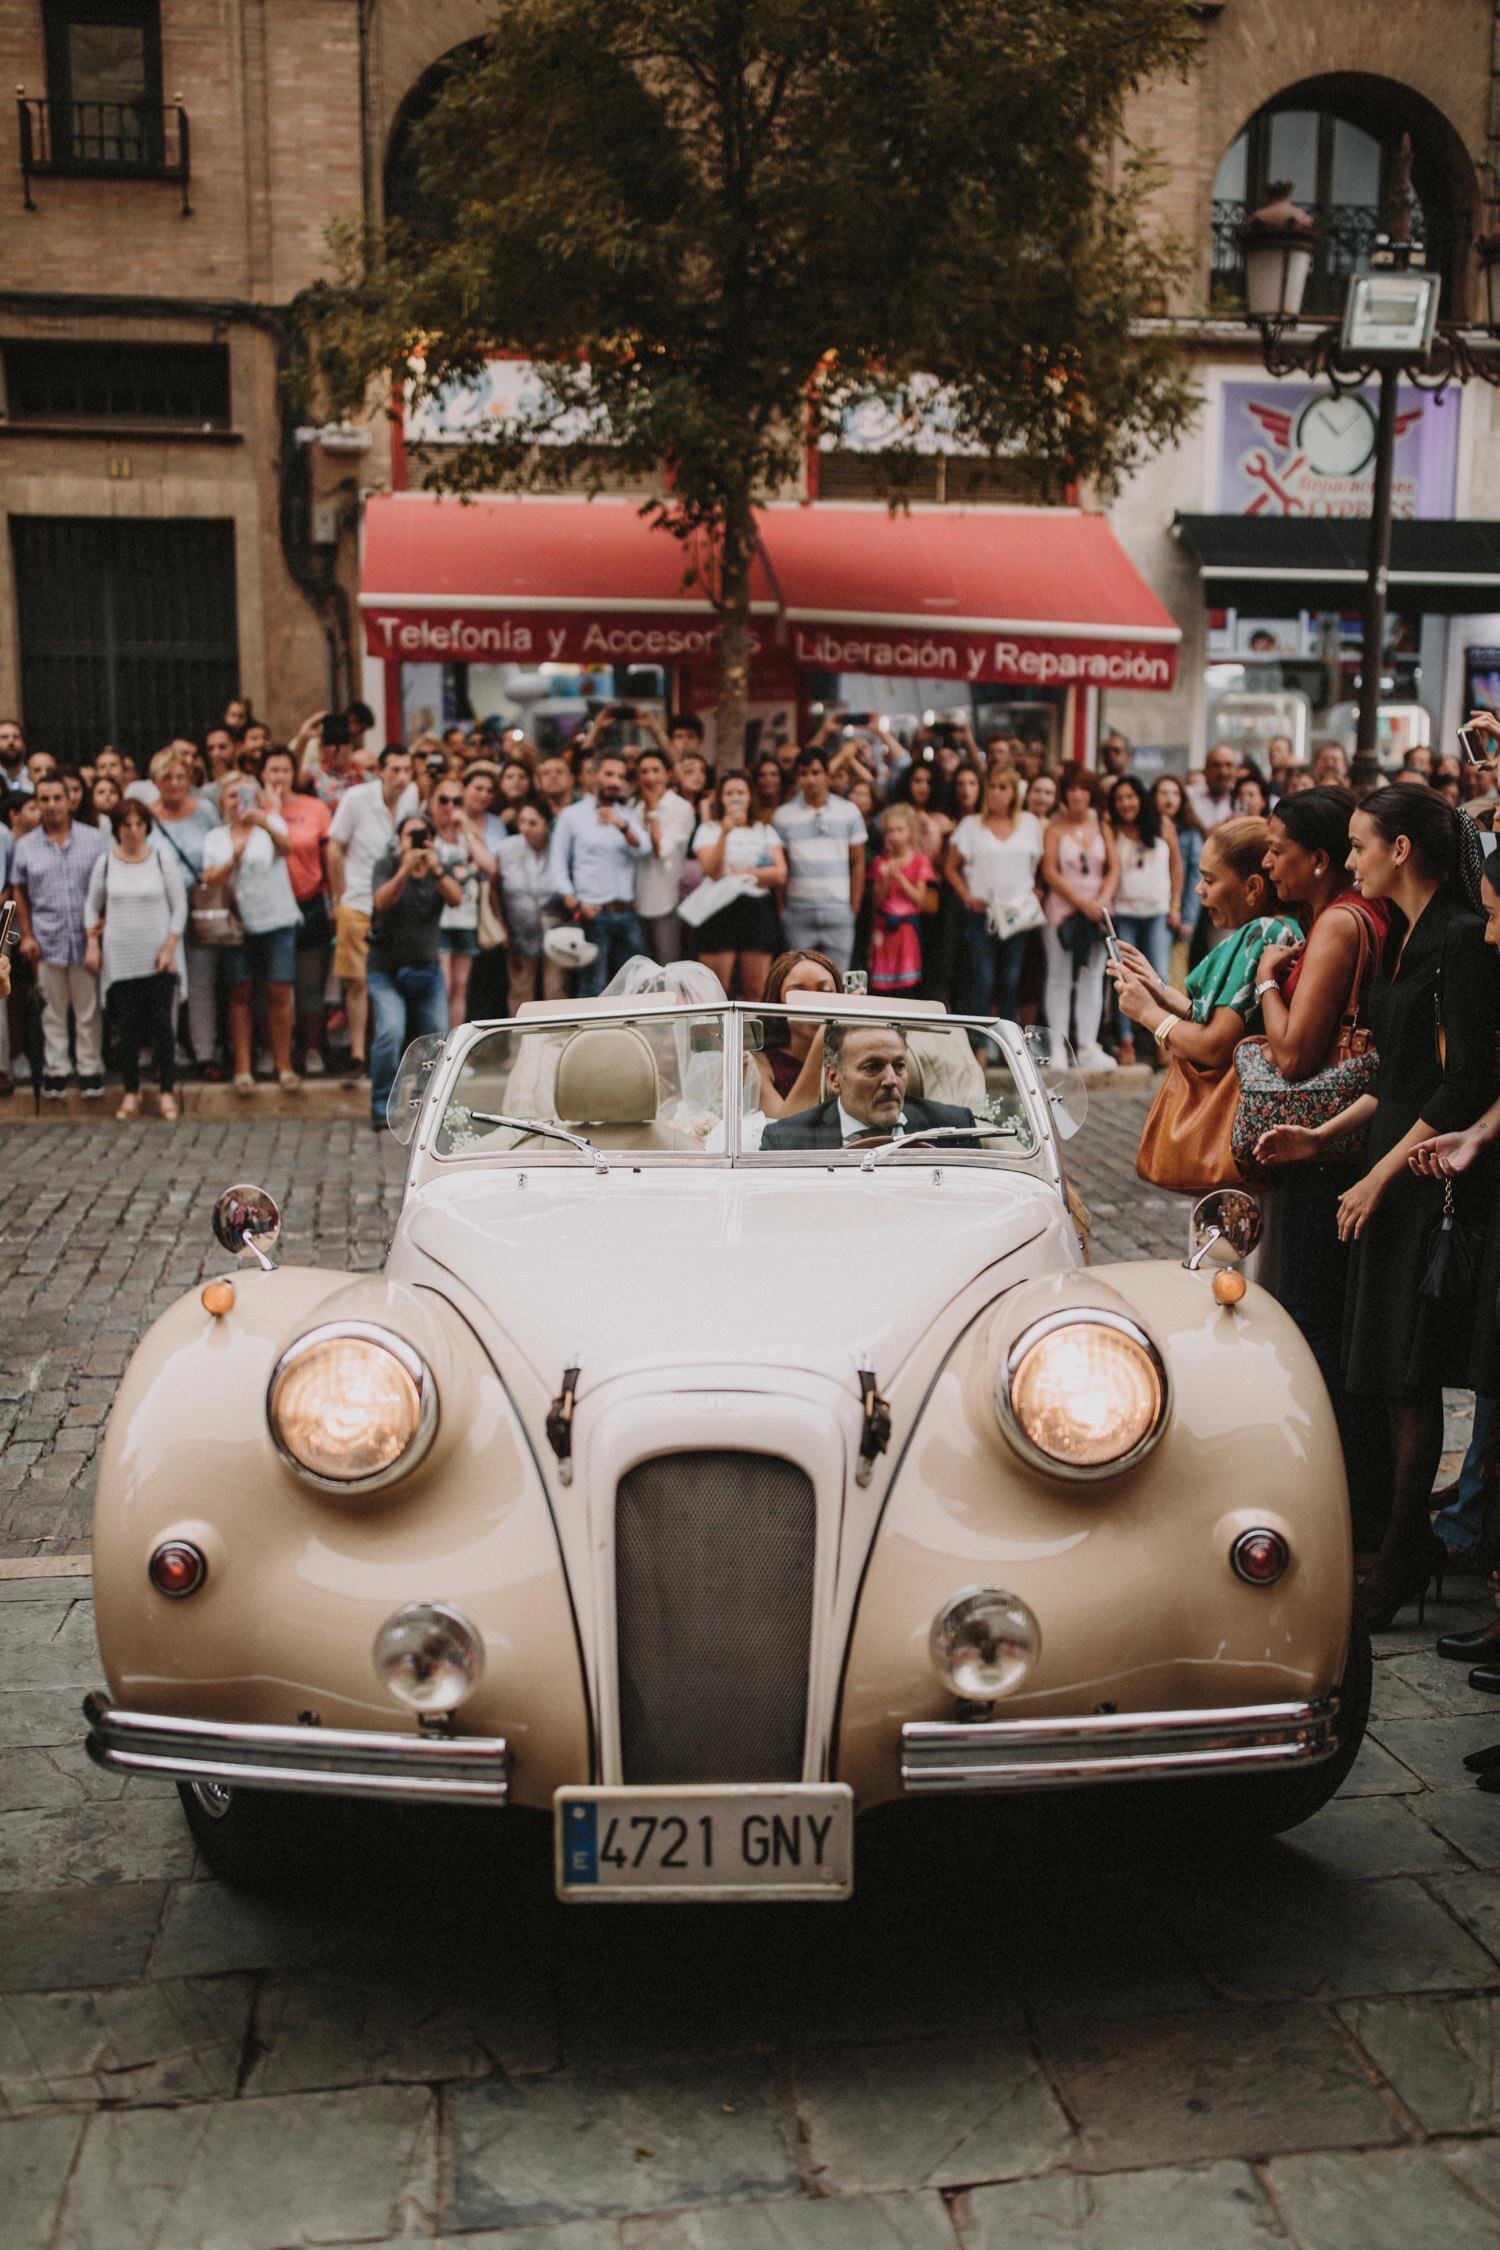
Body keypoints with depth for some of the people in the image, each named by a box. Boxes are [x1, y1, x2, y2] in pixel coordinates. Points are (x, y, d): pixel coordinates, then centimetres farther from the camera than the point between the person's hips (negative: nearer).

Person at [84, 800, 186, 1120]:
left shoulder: (162, 859, 0)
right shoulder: (105, 862, 4)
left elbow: (179, 906, 0)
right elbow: (92, 907, 13)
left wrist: (169, 948, -7)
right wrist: (93, 944, 4)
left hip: (158, 959, -1)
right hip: (119, 959, 1)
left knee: (161, 1023, -3)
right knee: (126, 1027, 3)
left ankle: (167, 1090, 5)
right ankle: (130, 1091, 11)